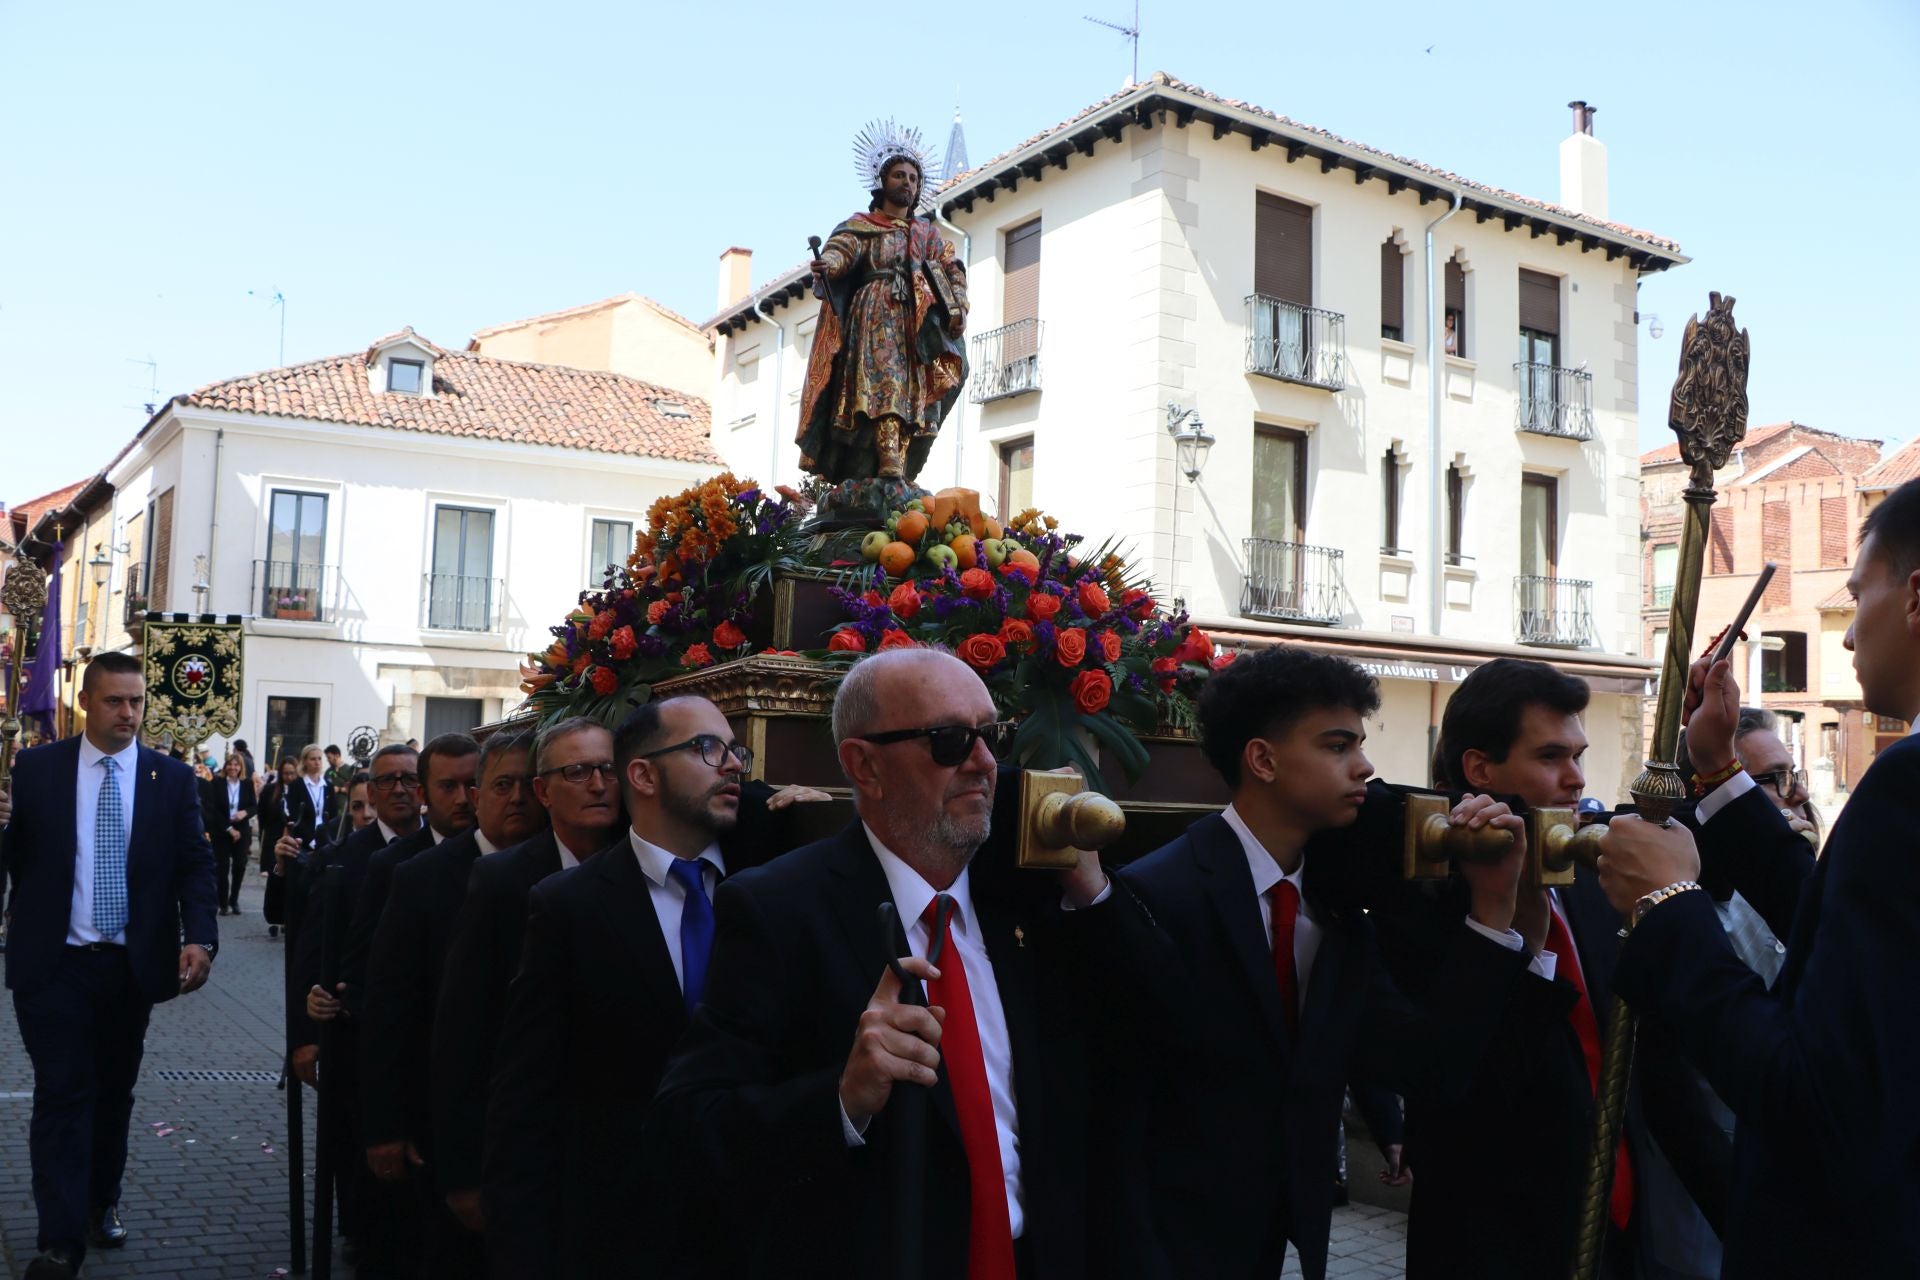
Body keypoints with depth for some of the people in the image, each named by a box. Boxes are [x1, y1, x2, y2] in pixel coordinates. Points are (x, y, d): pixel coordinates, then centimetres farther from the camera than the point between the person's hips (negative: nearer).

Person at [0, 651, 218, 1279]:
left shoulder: (172, 777, 1)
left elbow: (195, 864, -2)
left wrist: (200, 938, -13)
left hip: (133, 964, 2)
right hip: (54, 963, -2)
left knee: (114, 1091, 15)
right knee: (62, 1093, -2)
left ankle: (102, 1204, 33)